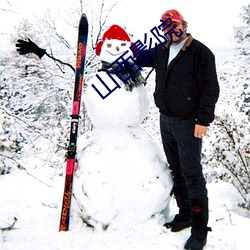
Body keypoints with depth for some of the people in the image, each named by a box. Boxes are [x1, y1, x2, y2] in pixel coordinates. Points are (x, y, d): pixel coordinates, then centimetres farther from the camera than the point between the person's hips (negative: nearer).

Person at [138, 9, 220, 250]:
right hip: (165, 120, 7)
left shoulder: (200, 52, -10)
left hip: (188, 123, -7)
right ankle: (184, 214, 30)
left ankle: (199, 230, 6)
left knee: (192, 174, -4)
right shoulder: (161, 51, 10)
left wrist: (203, 120, -18)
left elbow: (210, 89, -13)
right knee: (176, 170, 15)